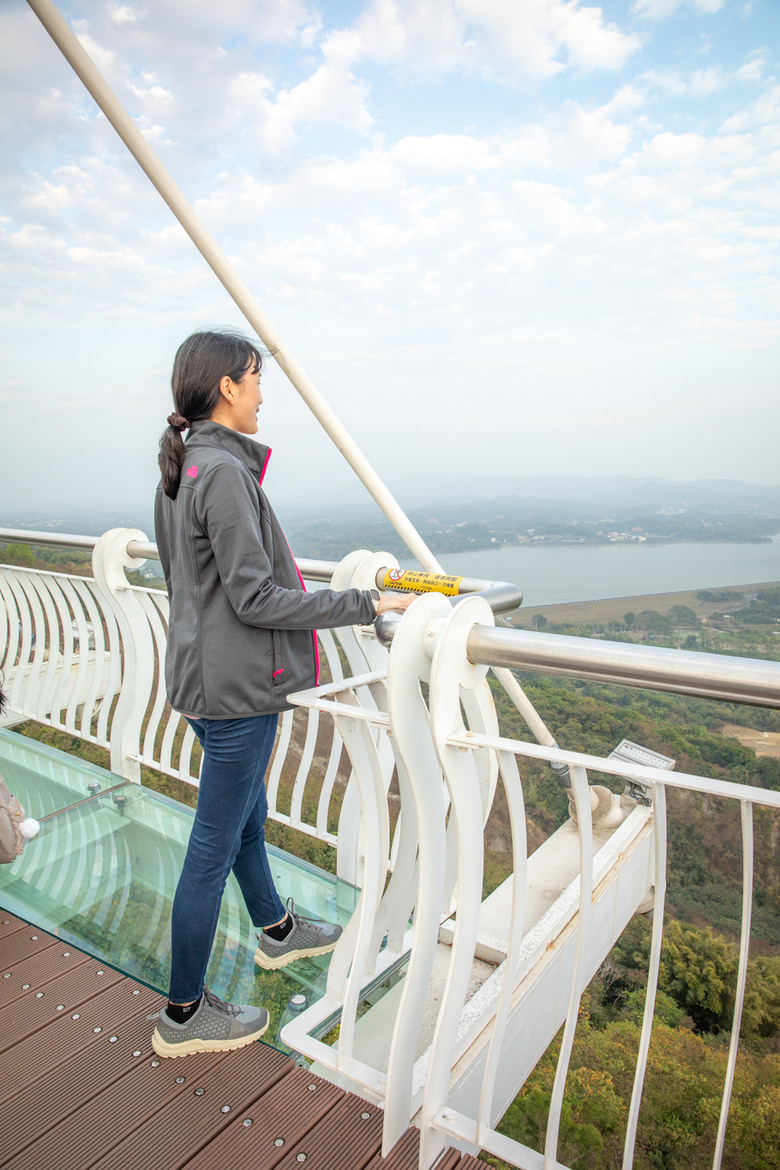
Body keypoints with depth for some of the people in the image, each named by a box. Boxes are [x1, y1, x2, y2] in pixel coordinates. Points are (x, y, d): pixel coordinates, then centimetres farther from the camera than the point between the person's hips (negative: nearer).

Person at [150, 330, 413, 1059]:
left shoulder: (181, 469, 9)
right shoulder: (225, 472, -21)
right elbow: (255, 598, -23)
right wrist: (362, 605, -18)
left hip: (203, 674, 10)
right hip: (235, 687, -10)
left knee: (247, 815, 25)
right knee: (214, 846, 4)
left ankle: (277, 932, 48)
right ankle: (183, 1016, 24)